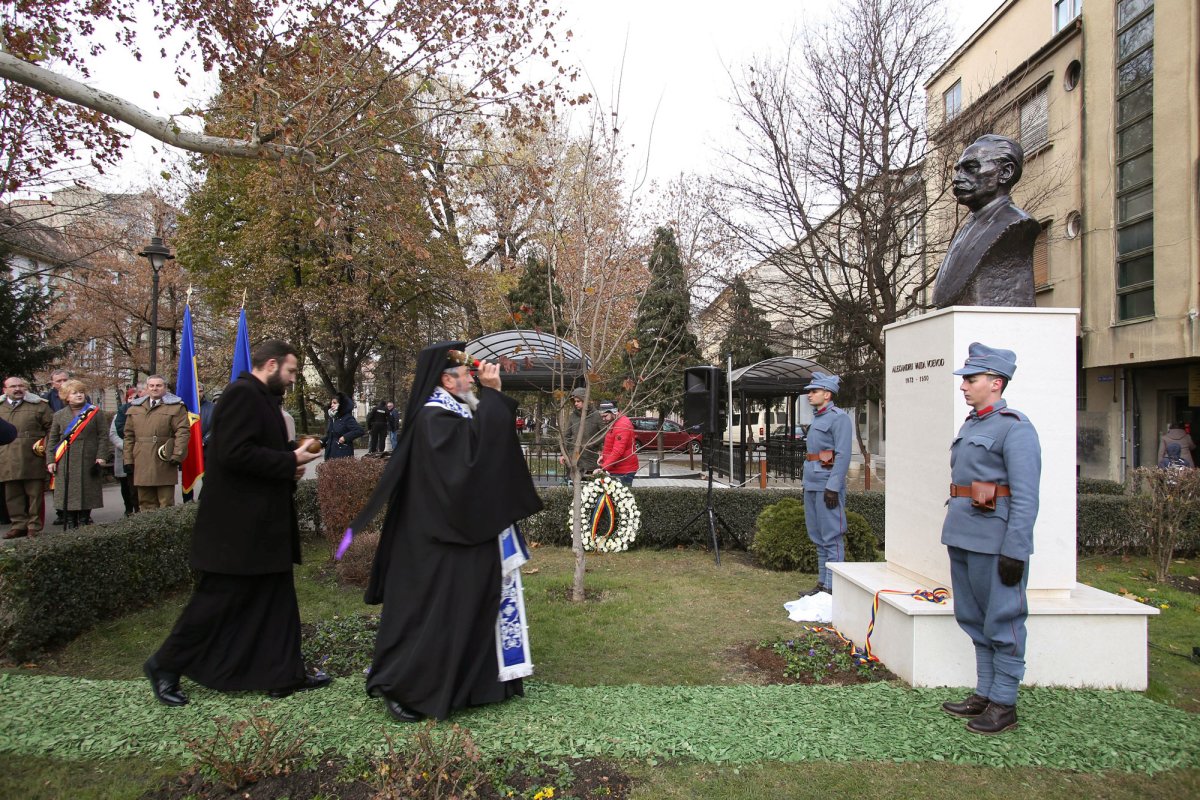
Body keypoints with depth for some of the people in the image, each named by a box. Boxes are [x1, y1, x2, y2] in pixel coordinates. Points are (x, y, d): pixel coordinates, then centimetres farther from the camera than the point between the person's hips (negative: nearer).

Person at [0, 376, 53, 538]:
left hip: (32, 458, -3)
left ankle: (34, 526, 5)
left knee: (35, 493, 0)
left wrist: (44, 444, -6)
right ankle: (18, 525, 11)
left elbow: (51, 428, 5)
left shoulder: (39, 405, 6)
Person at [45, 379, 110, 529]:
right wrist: (50, 460, 2)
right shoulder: (59, 416, 10)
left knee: (87, 494, 2)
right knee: (68, 496, 2)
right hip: (66, 464, 2)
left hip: (88, 463, -1)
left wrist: (101, 456, -9)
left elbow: (103, 436, 1)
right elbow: (52, 439, 10)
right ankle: (69, 526, 9)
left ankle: (84, 524, 10)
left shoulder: (95, 413, 5)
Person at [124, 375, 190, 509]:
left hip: (164, 464, -4)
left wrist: (177, 456, -13)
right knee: (145, 503, 9)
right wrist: (128, 460, 10)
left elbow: (183, 432, -6)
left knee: (166, 503, 0)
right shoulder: (135, 408, 16)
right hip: (141, 465, 5)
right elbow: (129, 435, 16)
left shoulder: (175, 407, 1)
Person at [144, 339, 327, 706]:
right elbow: (234, 453, -26)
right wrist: (289, 462, -17)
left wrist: (289, 462, 5)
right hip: (238, 526, -10)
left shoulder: (260, 397, 15)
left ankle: (285, 674, 21)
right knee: (217, 601, 2)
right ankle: (165, 667, 21)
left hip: (262, 525, 10)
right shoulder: (242, 393, -16)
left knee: (277, 600, 13)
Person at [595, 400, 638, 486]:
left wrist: (603, 468, -28)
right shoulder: (613, 424, 15)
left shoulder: (622, 426, -18)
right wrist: (603, 455, 9)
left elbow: (618, 451, -26)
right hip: (615, 470, 10)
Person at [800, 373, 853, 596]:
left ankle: (832, 588, -1)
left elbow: (843, 455, -17)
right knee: (818, 537, 14)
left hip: (827, 485, -10)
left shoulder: (839, 418, -10)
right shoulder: (817, 418, 19)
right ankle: (822, 583, 22)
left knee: (832, 537, -5)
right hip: (812, 486, 10)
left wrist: (833, 487, -22)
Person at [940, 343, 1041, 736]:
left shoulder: (1015, 427, -12)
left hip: (994, 543, -9)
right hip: (962, 539, 9)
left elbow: (1025, 498, -17)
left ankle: (1004, 704, 13)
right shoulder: (970, 424, 15)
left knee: (1002, 623, 2)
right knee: (974, 620, 16)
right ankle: (984, 694, 27)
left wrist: (1014, 552, -20)